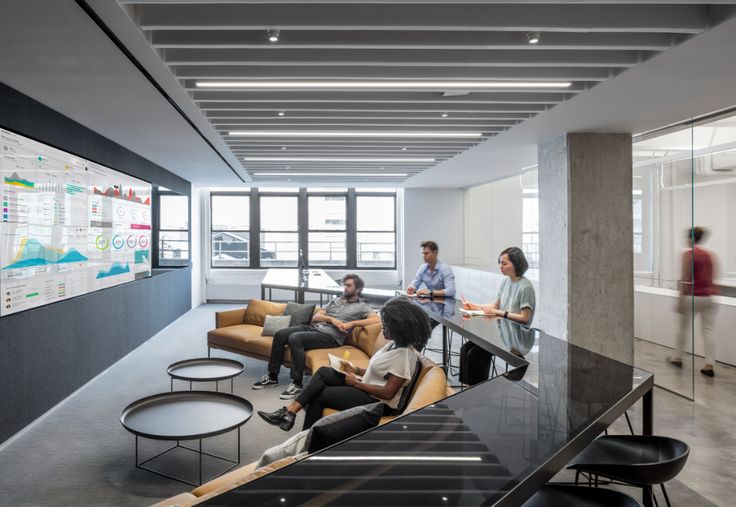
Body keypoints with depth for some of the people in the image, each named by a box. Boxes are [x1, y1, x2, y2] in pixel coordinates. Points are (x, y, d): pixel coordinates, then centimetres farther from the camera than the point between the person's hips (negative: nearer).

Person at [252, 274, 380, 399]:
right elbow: (315, 317, 14)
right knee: (280, 335, -10)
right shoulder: (335, 300, 24)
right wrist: (331, 319, -6)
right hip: (314, 327, 7)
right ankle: (272, 376, 0)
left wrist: (351, 323, -17)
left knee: (295, 338, -30)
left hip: (330, 336, -7)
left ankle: (297, 383, -24)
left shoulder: (362, 307, 7)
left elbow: (377, 319, -14)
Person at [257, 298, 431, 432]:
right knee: (324, 372, 0)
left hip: (377, 401, -10)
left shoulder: (405, 354, -24)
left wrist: (357, 383, -17)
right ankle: (289, 412, -7)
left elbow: (388, 392, -26)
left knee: (318, 395, -6)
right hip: (368, 389, 10)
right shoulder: (397, 343, 6)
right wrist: (356, 370, 3)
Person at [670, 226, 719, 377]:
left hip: (693, 297, -5)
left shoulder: (688, 254, -10)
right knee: (708, 331, 4)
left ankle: (678, 358, 23)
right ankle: (709, 365, -1)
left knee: (683, 327, 11)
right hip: (708, 296, 5)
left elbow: (685, 280, -15)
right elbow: (713, 277, 14)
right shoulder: (710, 255, 8)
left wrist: (681, 301, -13)